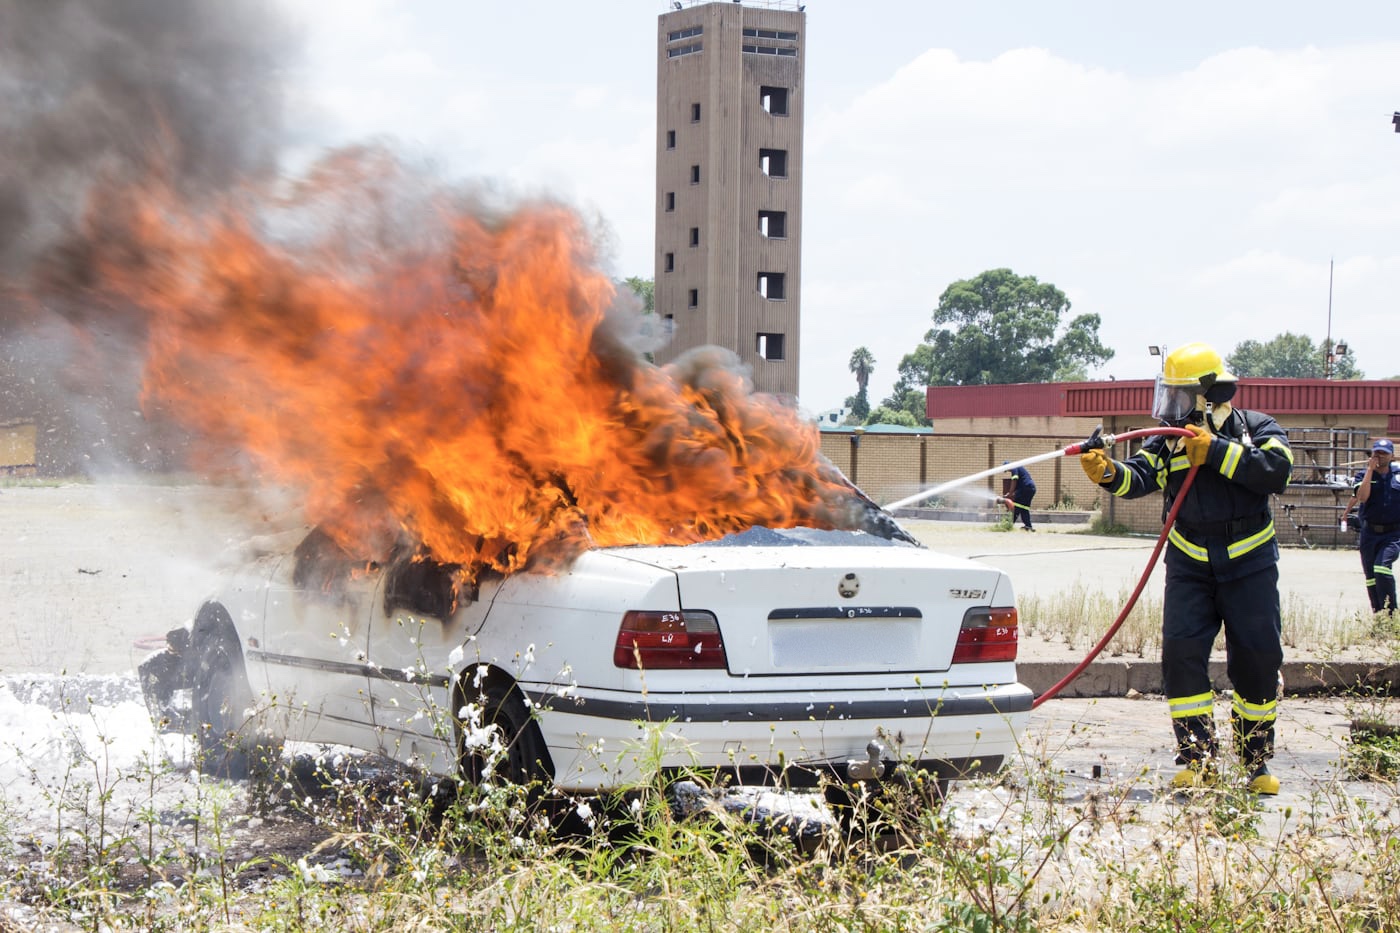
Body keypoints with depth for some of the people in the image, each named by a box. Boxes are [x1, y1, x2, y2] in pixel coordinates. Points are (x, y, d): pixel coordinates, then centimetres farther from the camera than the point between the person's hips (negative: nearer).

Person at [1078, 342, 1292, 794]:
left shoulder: (1256, 429, -3)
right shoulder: (1169, 440, 2)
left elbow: (1277, 469, -22)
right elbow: (1141, 475, -14)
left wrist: (1217, 452, -23)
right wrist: (1110, 472, -35)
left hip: (1249, 564, -2)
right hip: (1189, 565, 2)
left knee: (1258, 660, 1)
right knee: (1182, 654, -9)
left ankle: (1257, 761, 16)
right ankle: (1199, 760, -2)